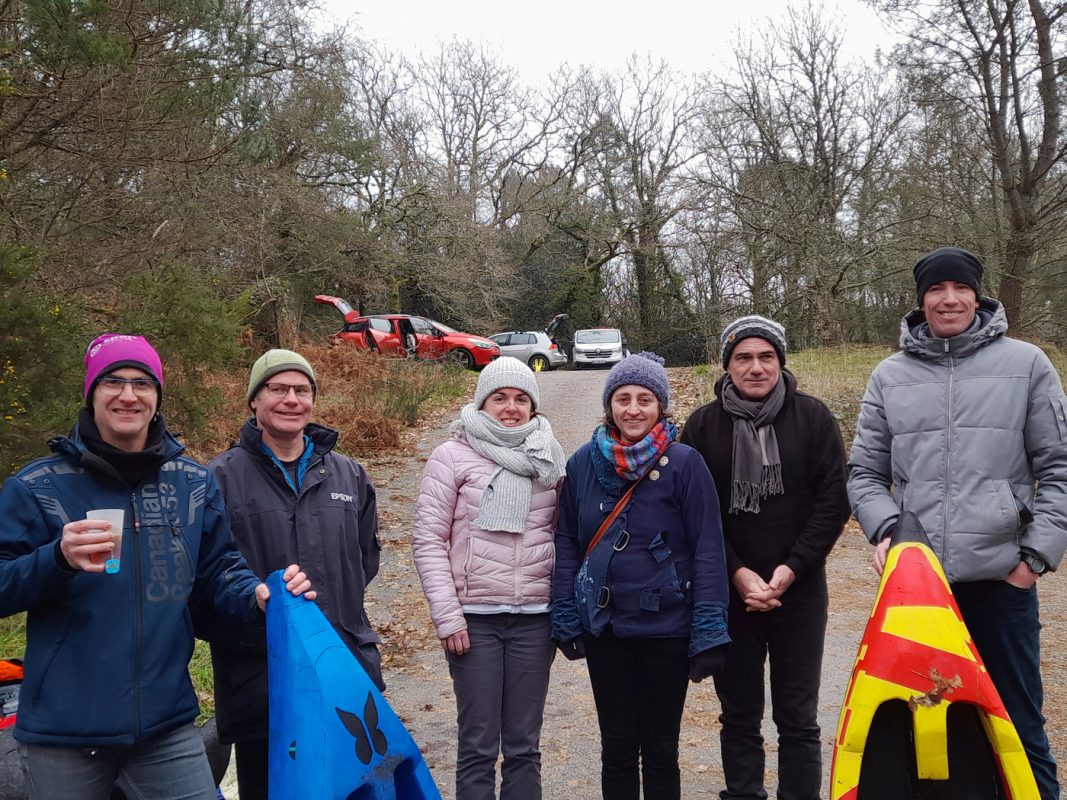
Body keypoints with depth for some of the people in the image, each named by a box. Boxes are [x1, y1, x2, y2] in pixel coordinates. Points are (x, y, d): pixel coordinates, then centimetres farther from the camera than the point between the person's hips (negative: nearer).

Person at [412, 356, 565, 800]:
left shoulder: (550, 458, 6)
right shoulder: (453, 455, -3)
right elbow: (428, 538, -4)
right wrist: (447, 613, -10)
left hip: (536, 617, 3)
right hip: (475, 617, -3)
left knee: (524, 745, 11)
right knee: (478, 745, 5)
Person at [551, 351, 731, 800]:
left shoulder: (684, 464, -10)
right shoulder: (584, 463, -1)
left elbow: (708, 549, -10)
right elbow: (566, 543, 5)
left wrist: (709, 633, -13)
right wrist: (566, 620, 2)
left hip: (667, 629, -2)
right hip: (604, 628, 3)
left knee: (660, 748, 11)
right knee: (617, 747, 14)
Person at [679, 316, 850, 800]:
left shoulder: (813, 418, 0)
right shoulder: (703, 425, 1)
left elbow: (834, 501, -2)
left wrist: (792, 569, -10)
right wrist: (737, 573, -12)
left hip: (799, 591, 0)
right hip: (728, 593, 0)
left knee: (798, 719, 8)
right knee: (739, 716, 11)